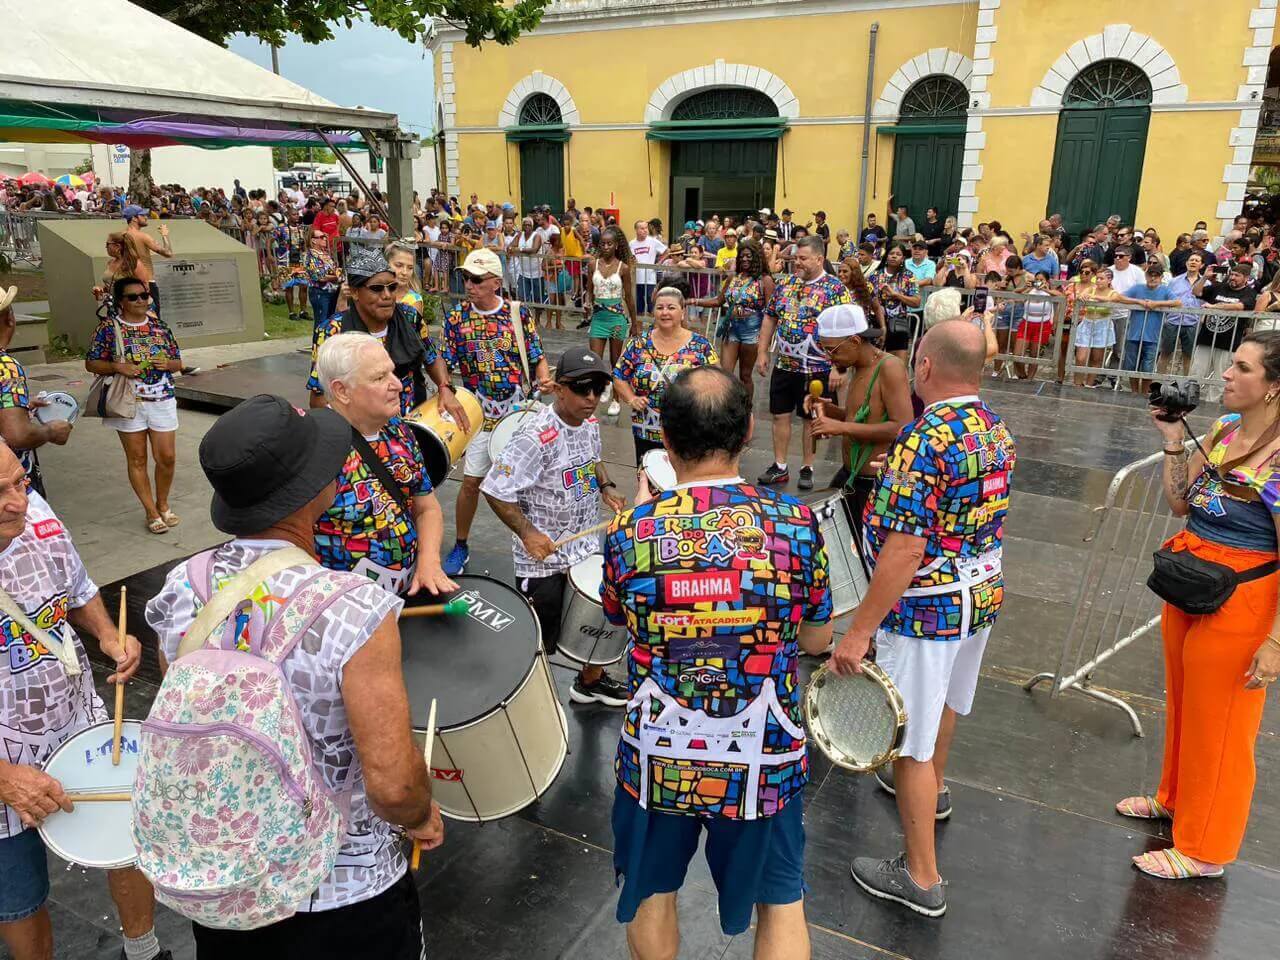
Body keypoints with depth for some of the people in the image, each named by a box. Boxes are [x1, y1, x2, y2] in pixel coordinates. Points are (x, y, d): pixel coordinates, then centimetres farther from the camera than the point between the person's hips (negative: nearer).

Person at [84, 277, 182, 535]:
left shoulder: (159, 325, 7)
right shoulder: (109, 327, -2)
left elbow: (178, 363, 12)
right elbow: (91, 363, 0)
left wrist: (167, 363, -11)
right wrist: (117, 367, -18)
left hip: (162, 400, 2)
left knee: (167, 457, 2)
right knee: (137, 460, 5)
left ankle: (163, 504, 24)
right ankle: (152, 513, 15)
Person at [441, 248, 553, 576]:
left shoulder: (519, 313, -2)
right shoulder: (456, 317, -3)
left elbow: (537, 355, 2)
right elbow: (446, 364, -3)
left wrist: (545, 378, -18)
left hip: (523, 411, 0)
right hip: (481, 415, 0)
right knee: (471, 481, 3)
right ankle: (460, 546, 23)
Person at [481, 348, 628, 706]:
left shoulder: (590, 423, -2)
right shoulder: (536, 437, -28)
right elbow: (495, 490, -24)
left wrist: (606, 487, 3)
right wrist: (527, 533, -27)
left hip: (587, 546, 8)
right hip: (544, 556, -8)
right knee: (542, 640, 7)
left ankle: (592, 681, 49)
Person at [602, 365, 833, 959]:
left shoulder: (630, 530, -14)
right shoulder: (794, 523, -15)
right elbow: (817, 640, -2)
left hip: (658, 755, 1)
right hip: (766, 760, 0)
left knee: (652, 893, 26)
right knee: (780, 901, 23)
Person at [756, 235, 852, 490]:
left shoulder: (835, 289, -9)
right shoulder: (784, 283, 6)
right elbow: (769, 318, 13)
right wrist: (763, 352, 8)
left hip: (817, 369, -4)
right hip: (784, 365, 4)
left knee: (811, 420, 7)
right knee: (780, 415, 9)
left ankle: (807, 469, 20)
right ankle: (779, 467, 21)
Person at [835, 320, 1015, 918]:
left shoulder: (924, 441, -27)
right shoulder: (998, 431, 1)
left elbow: (903, 553, -29)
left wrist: (860, 631, -24)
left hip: (925, 607, -9)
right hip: (983, 595, 9)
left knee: (912, 739, 4)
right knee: (946, 698, 30)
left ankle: (921, 878, 17)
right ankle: (932, 787, 56)